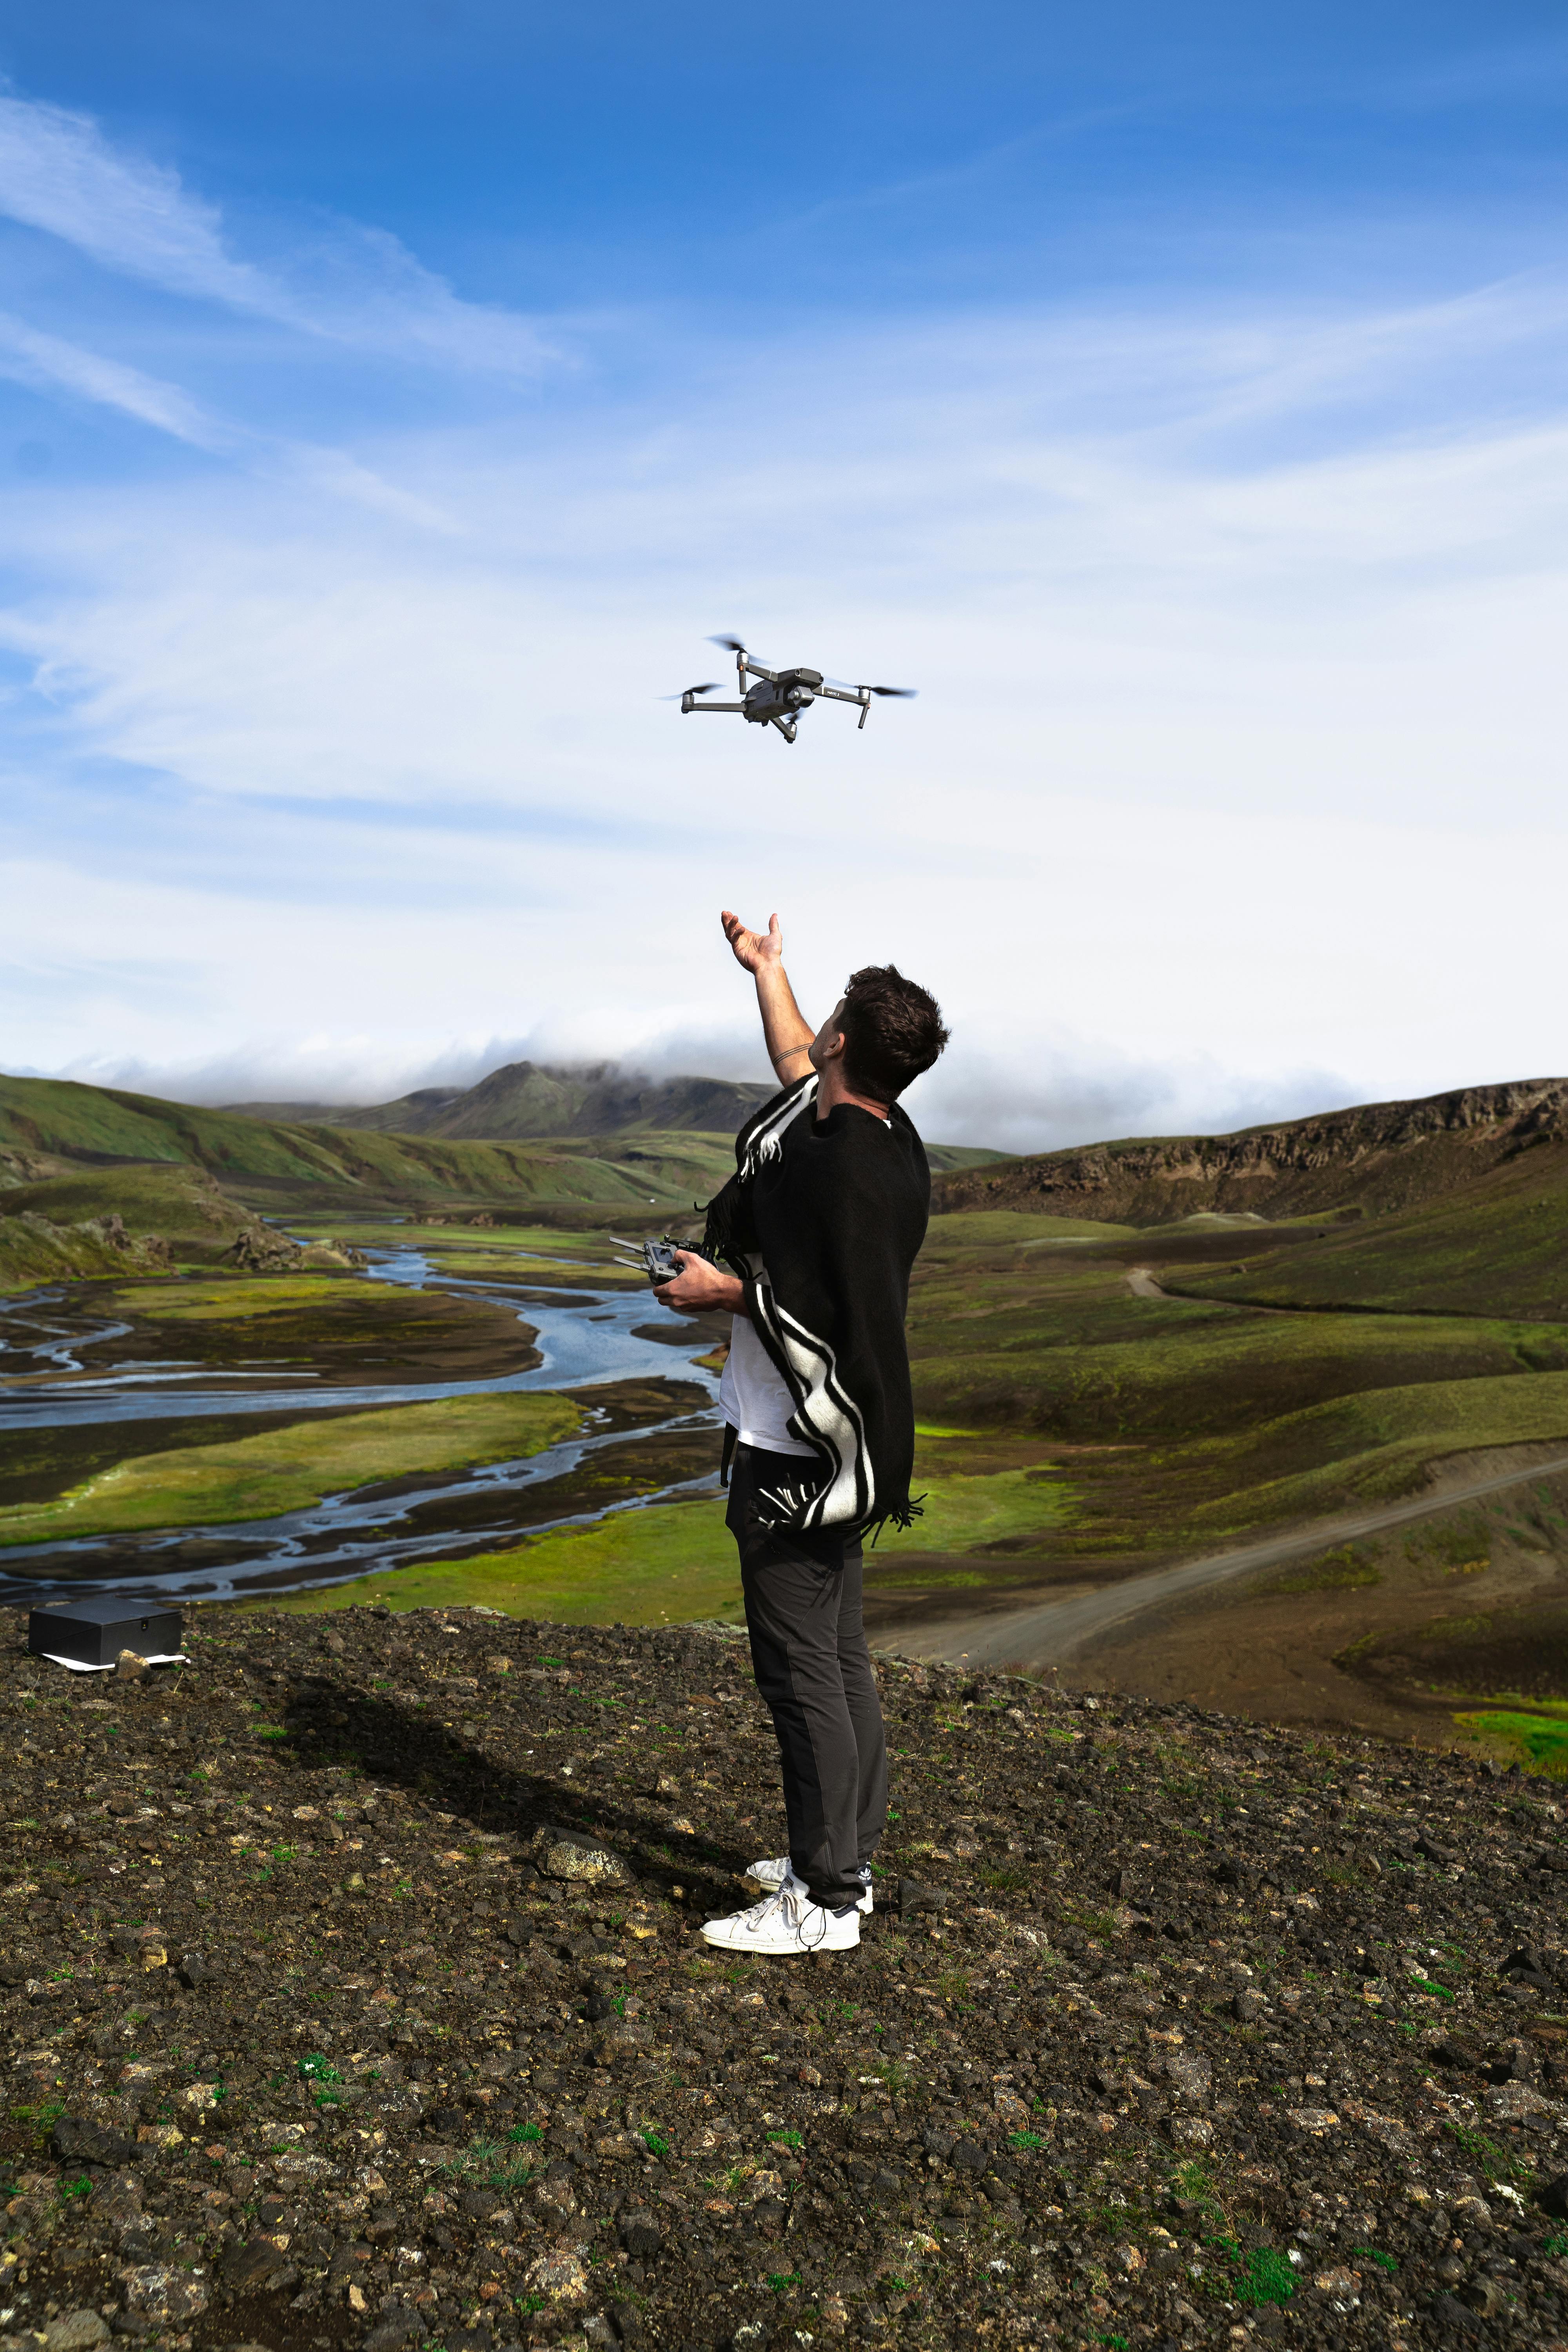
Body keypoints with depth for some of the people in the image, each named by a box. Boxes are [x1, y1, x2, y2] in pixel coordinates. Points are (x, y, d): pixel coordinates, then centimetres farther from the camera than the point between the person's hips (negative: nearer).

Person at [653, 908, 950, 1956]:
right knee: (839, 1654, 17)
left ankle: (826, 1901, 9)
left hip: (797, 1452, -10)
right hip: (832, 1449, 10)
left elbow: (846, 1317, -25)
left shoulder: (842, 1170, -23)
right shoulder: (887, 1137, 7)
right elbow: (799, 1062, 27)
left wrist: (734, 1292, -14)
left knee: (801, 1668, -1)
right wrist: (765, 966, 37)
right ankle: (846, 1857, 31)